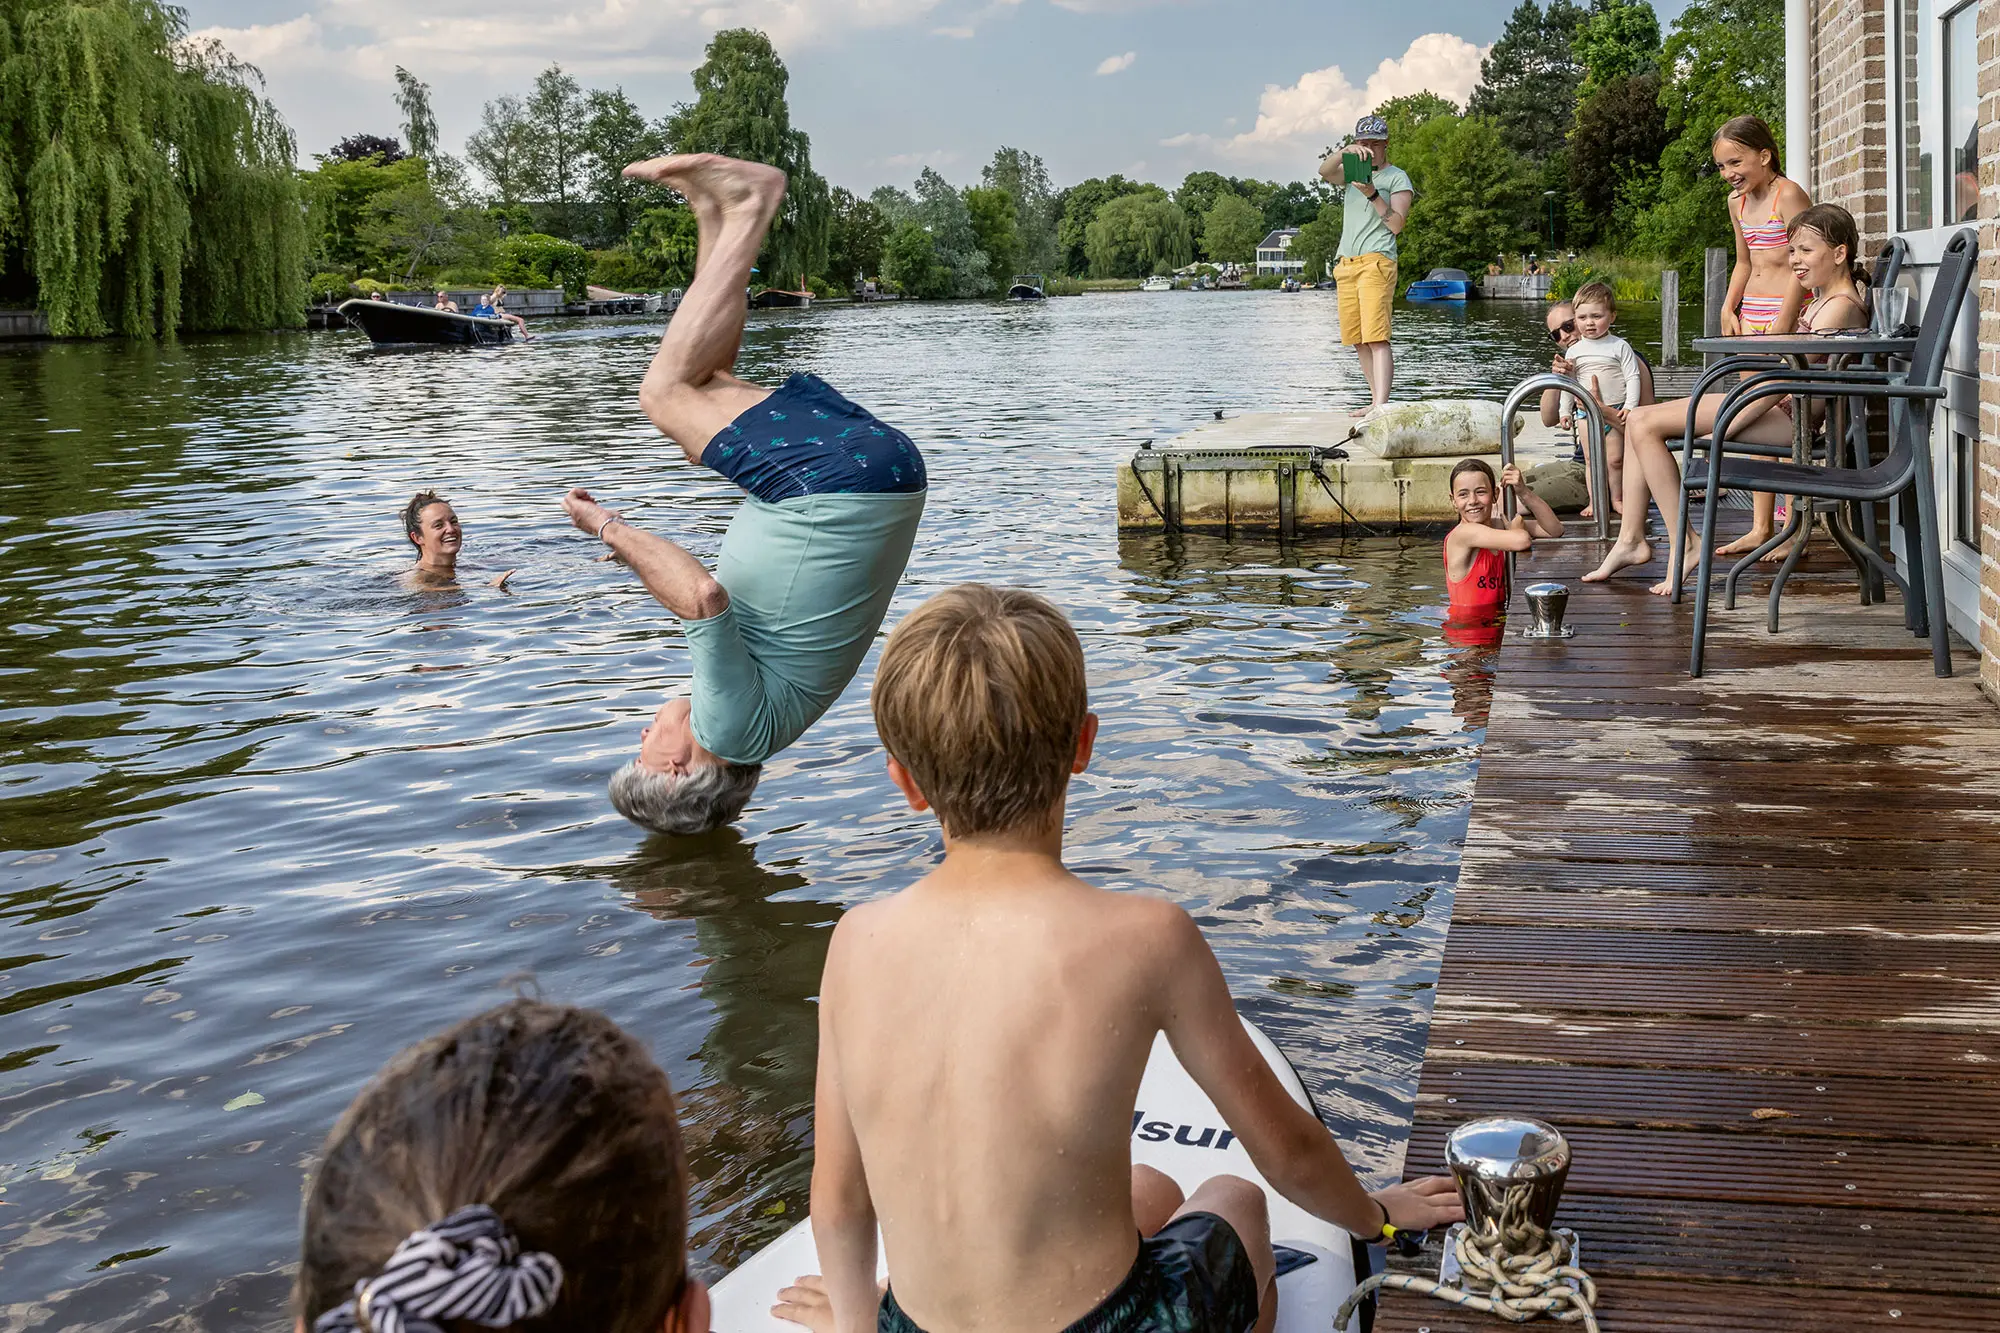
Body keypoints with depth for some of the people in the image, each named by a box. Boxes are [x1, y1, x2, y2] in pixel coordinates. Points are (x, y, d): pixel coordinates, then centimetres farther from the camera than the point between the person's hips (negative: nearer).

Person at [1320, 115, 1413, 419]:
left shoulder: (1397, 177, 5)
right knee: (1358, 340, 4)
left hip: (1376, 261, -6)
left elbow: (1396, 225, -5)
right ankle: (1376, 400, 10)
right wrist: (1347, 152, -17)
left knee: (1376, 337, -18)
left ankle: (1380, 405, -27)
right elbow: (1324, 171, -1)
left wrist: (1373, 195, -16)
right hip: (1346, 265, 6)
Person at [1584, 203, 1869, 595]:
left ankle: (1683, 546, -14)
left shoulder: (1841, 307, -14)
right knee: (1638, 421, 5)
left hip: (1788, 417, -11)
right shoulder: (1824, 299, 18)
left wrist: (1722, 430, -21)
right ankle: (1631, 538, 2)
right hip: (1774, 407, 11)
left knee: (1645, 426, -18)